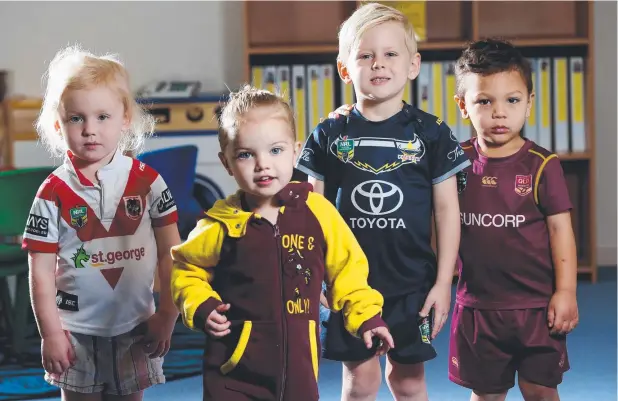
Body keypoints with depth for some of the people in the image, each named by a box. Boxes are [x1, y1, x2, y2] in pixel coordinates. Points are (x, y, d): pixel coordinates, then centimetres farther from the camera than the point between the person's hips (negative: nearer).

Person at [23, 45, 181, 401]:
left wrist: (167, 316, -3)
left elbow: (169, 253, 0)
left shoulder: (147, 181, -4)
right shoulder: (54, 192, -8)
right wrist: (51, 333, -8)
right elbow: (42, 271, -6)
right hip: (77, 331, -1)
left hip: (136, 329, 1)